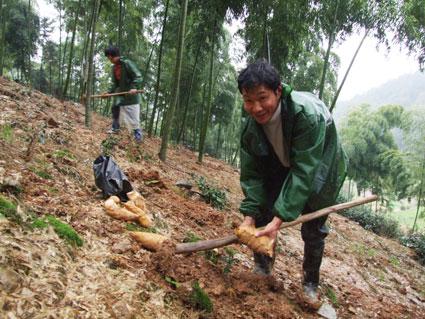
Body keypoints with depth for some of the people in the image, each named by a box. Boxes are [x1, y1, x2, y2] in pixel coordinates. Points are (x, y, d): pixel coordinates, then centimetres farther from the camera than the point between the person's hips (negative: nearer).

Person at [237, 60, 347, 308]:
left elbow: (304, 172, -39)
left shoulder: (307, 113, -39)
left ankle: (311, 283, 23)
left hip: (319, 172, -4)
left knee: (313, 230, 0)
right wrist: (249, 217, -27)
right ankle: (262, 267, 15)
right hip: (281, 169, 4)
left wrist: (279, 220, -43)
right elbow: (252, 175, -16)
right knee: (262, 212, -6)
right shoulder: (251, 127, -22)